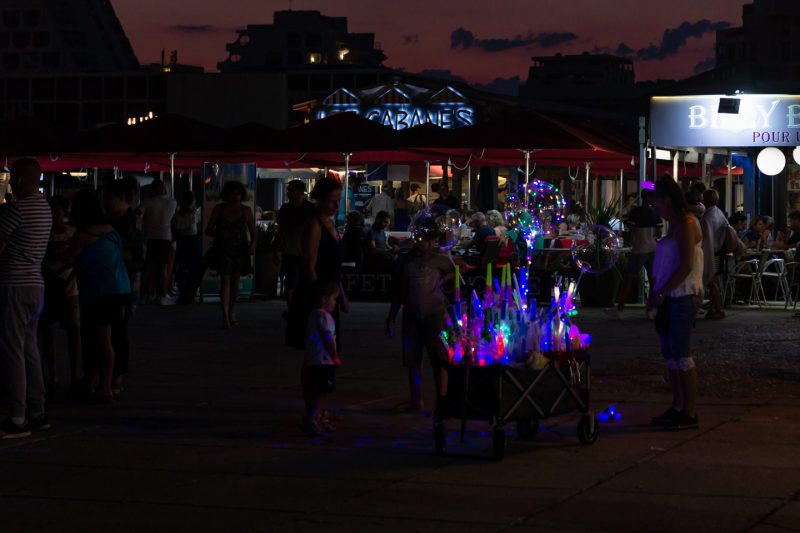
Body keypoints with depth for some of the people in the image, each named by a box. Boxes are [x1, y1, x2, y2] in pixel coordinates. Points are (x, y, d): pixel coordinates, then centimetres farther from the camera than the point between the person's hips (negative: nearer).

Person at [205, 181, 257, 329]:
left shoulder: (246, 211, 4)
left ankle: (231, 313, 28)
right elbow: (208, 230, 8)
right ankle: (225, 316, -19)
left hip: (240, 250, 2)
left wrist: (253, 244, -14)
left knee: (235, 282, 10)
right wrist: (217, 235, -10)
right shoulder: (219, 209, 2)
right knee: (225, 280, -13)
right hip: (222, 249, -2)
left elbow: (253, 232, 5)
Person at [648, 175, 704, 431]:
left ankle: (690, 414, -4)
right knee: (670, 353, 11)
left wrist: (661, 293, -17)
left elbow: (686, 266, -19)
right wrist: (656, 293, 11)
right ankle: (677, 408, 18)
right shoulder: (675, 224, 17)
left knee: (682, 355, -7)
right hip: (671, 298, 10)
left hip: (683, 297, -10)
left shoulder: (686, 223, -13)